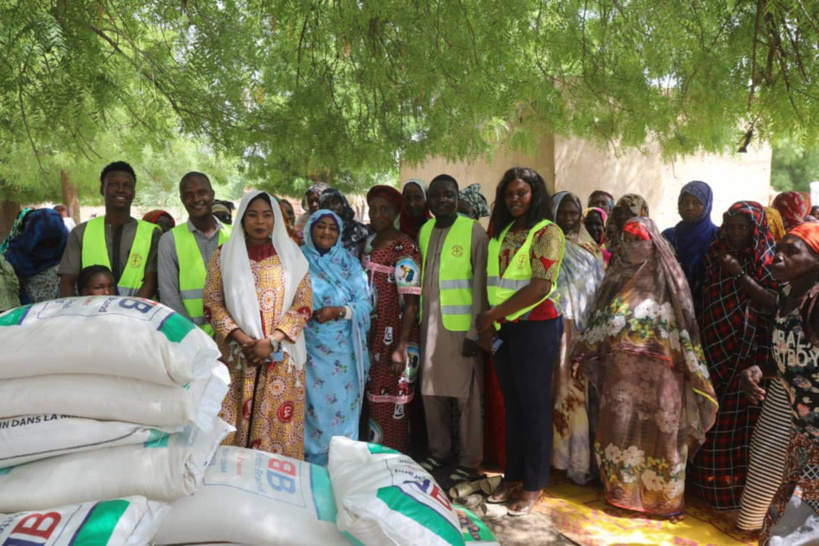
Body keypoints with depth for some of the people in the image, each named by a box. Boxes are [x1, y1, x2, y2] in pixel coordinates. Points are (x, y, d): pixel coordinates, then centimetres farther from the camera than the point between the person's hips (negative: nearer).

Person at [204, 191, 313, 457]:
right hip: (237, 355, 0)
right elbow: (212, 304, 1)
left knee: (279, 425, 2)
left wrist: (272, 341, -12)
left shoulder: (292, 256, 6)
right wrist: (241, 339, -13)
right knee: (235, 423, 1)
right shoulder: (225, 255, 7)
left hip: (281, 357, 0)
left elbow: (304, 305, 0)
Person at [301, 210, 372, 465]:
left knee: (342, 407, 6)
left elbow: (365, 303, 0)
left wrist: (338, 311, -14)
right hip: (310, 349, -1)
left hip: (344, 351, 1)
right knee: (313, 407, 2)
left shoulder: (350, 262, 6)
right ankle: (311, 463, 17)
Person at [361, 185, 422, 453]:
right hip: (371, 335, 7)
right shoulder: (369, 243, 11)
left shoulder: (404, 248, -12)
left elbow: (411, 303, -16)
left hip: (394, 337, -7)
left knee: (391, 404, 1)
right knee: (372, 399, 13)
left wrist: (401, 348, -22)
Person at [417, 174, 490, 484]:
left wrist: (474, 331, -13)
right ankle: (439, 451, 30)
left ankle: (469, 461, 17)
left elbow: (480, 284, -10)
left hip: (461, 325, -5)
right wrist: (420, 319, 9)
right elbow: (423, 278, 12)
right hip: (430, 325, 5)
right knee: (431, 390, 13)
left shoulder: (473, 232, -7)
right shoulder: (424, 232, 9)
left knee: (466, 394, 3)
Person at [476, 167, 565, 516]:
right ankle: (513, 475, 27)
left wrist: (494, 314, -15)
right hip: (504, 327, 7)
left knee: (534, 405, 4)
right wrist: (489, 321, 2)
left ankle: (533, 484, 16)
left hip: (536, 326, -6)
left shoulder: (547, 232, -9)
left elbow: (540, 287, -18)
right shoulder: (502, 232, 13)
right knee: (512, 403, 14)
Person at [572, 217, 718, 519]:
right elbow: (601, 321, 12)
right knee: (620, 428, 7)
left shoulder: (668, 278, 0)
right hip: (621, 368, 3)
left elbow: (683, 323, -2)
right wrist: (583, 355, 8)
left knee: (660, 432, 2)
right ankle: (622, 491, 23)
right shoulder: (616, 277, 10)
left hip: (658, 368, -3)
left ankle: (665, 498, 19)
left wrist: (691, 368, -7)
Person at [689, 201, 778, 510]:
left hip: (749, 351, -4)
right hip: (715, 349, 4)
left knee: (740, 420, -2)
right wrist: (699, 339, 5)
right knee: (712, 418, 7)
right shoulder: (715, 255, 9)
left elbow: (772, 304, -14)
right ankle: (709, 483, 20)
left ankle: (740, 487, 12)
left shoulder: (768, 259, -3)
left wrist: (739, 274, -20)